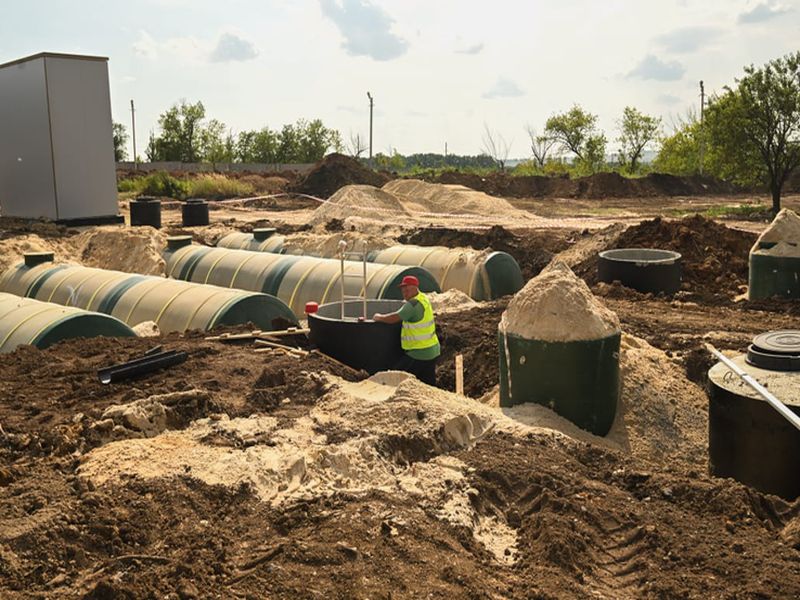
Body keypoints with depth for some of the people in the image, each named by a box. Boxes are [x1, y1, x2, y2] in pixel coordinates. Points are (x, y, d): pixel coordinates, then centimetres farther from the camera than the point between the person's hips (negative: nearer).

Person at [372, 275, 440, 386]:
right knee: (429, 385, 11)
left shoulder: (414, 304, -19)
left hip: (419, 353, -9)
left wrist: (379, 317, -4)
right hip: (431, 351, 9)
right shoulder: (423, 298, 9)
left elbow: (394, 318, -20)